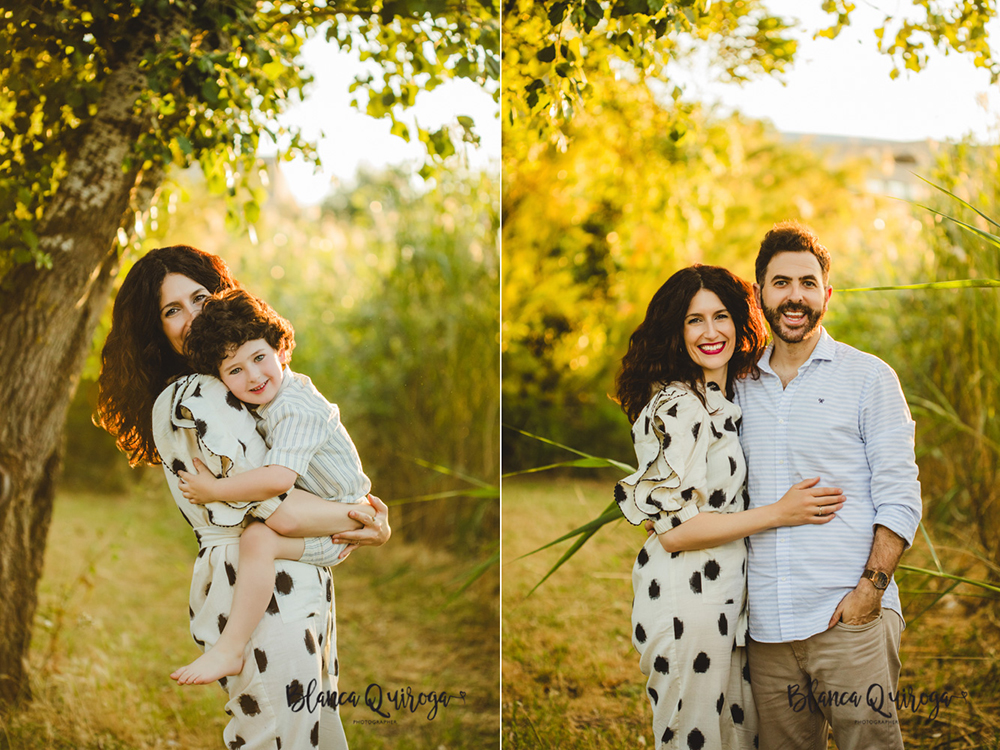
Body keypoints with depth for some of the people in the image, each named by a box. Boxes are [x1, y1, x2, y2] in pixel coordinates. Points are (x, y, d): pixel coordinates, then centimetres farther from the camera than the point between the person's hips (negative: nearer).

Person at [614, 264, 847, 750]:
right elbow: (674, 528, -21)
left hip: (727, 598, 9)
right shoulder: (678, 407, -18)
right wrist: (779, 513, -17)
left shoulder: (728, 396, 11)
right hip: (686, 603, -9)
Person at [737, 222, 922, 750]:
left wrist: (870, 590, -13)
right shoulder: (742, 386, 13)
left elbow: (899, 498, -3)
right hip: (766, 625, 4)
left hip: (848, 619, -3)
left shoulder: (869, 378, 2)